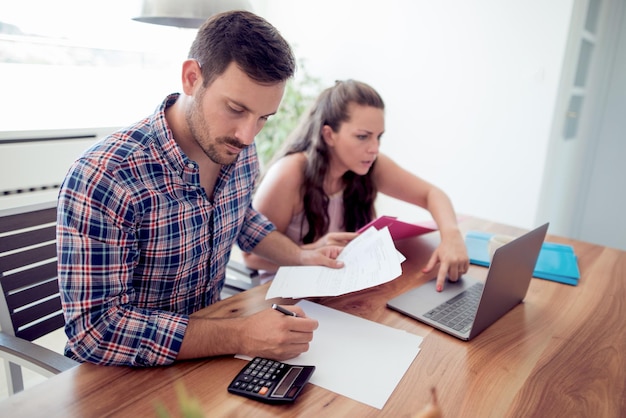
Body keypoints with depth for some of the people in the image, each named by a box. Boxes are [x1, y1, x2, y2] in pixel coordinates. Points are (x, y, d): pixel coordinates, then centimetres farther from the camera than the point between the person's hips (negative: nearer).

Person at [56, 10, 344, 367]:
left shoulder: (240, 152, -6)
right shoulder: (104, 178, -28)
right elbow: (94, 329, -27)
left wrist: (302, 257, 0)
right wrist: (241, 337, -32)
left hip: (209, 331, 6)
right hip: (129, 375, -5)